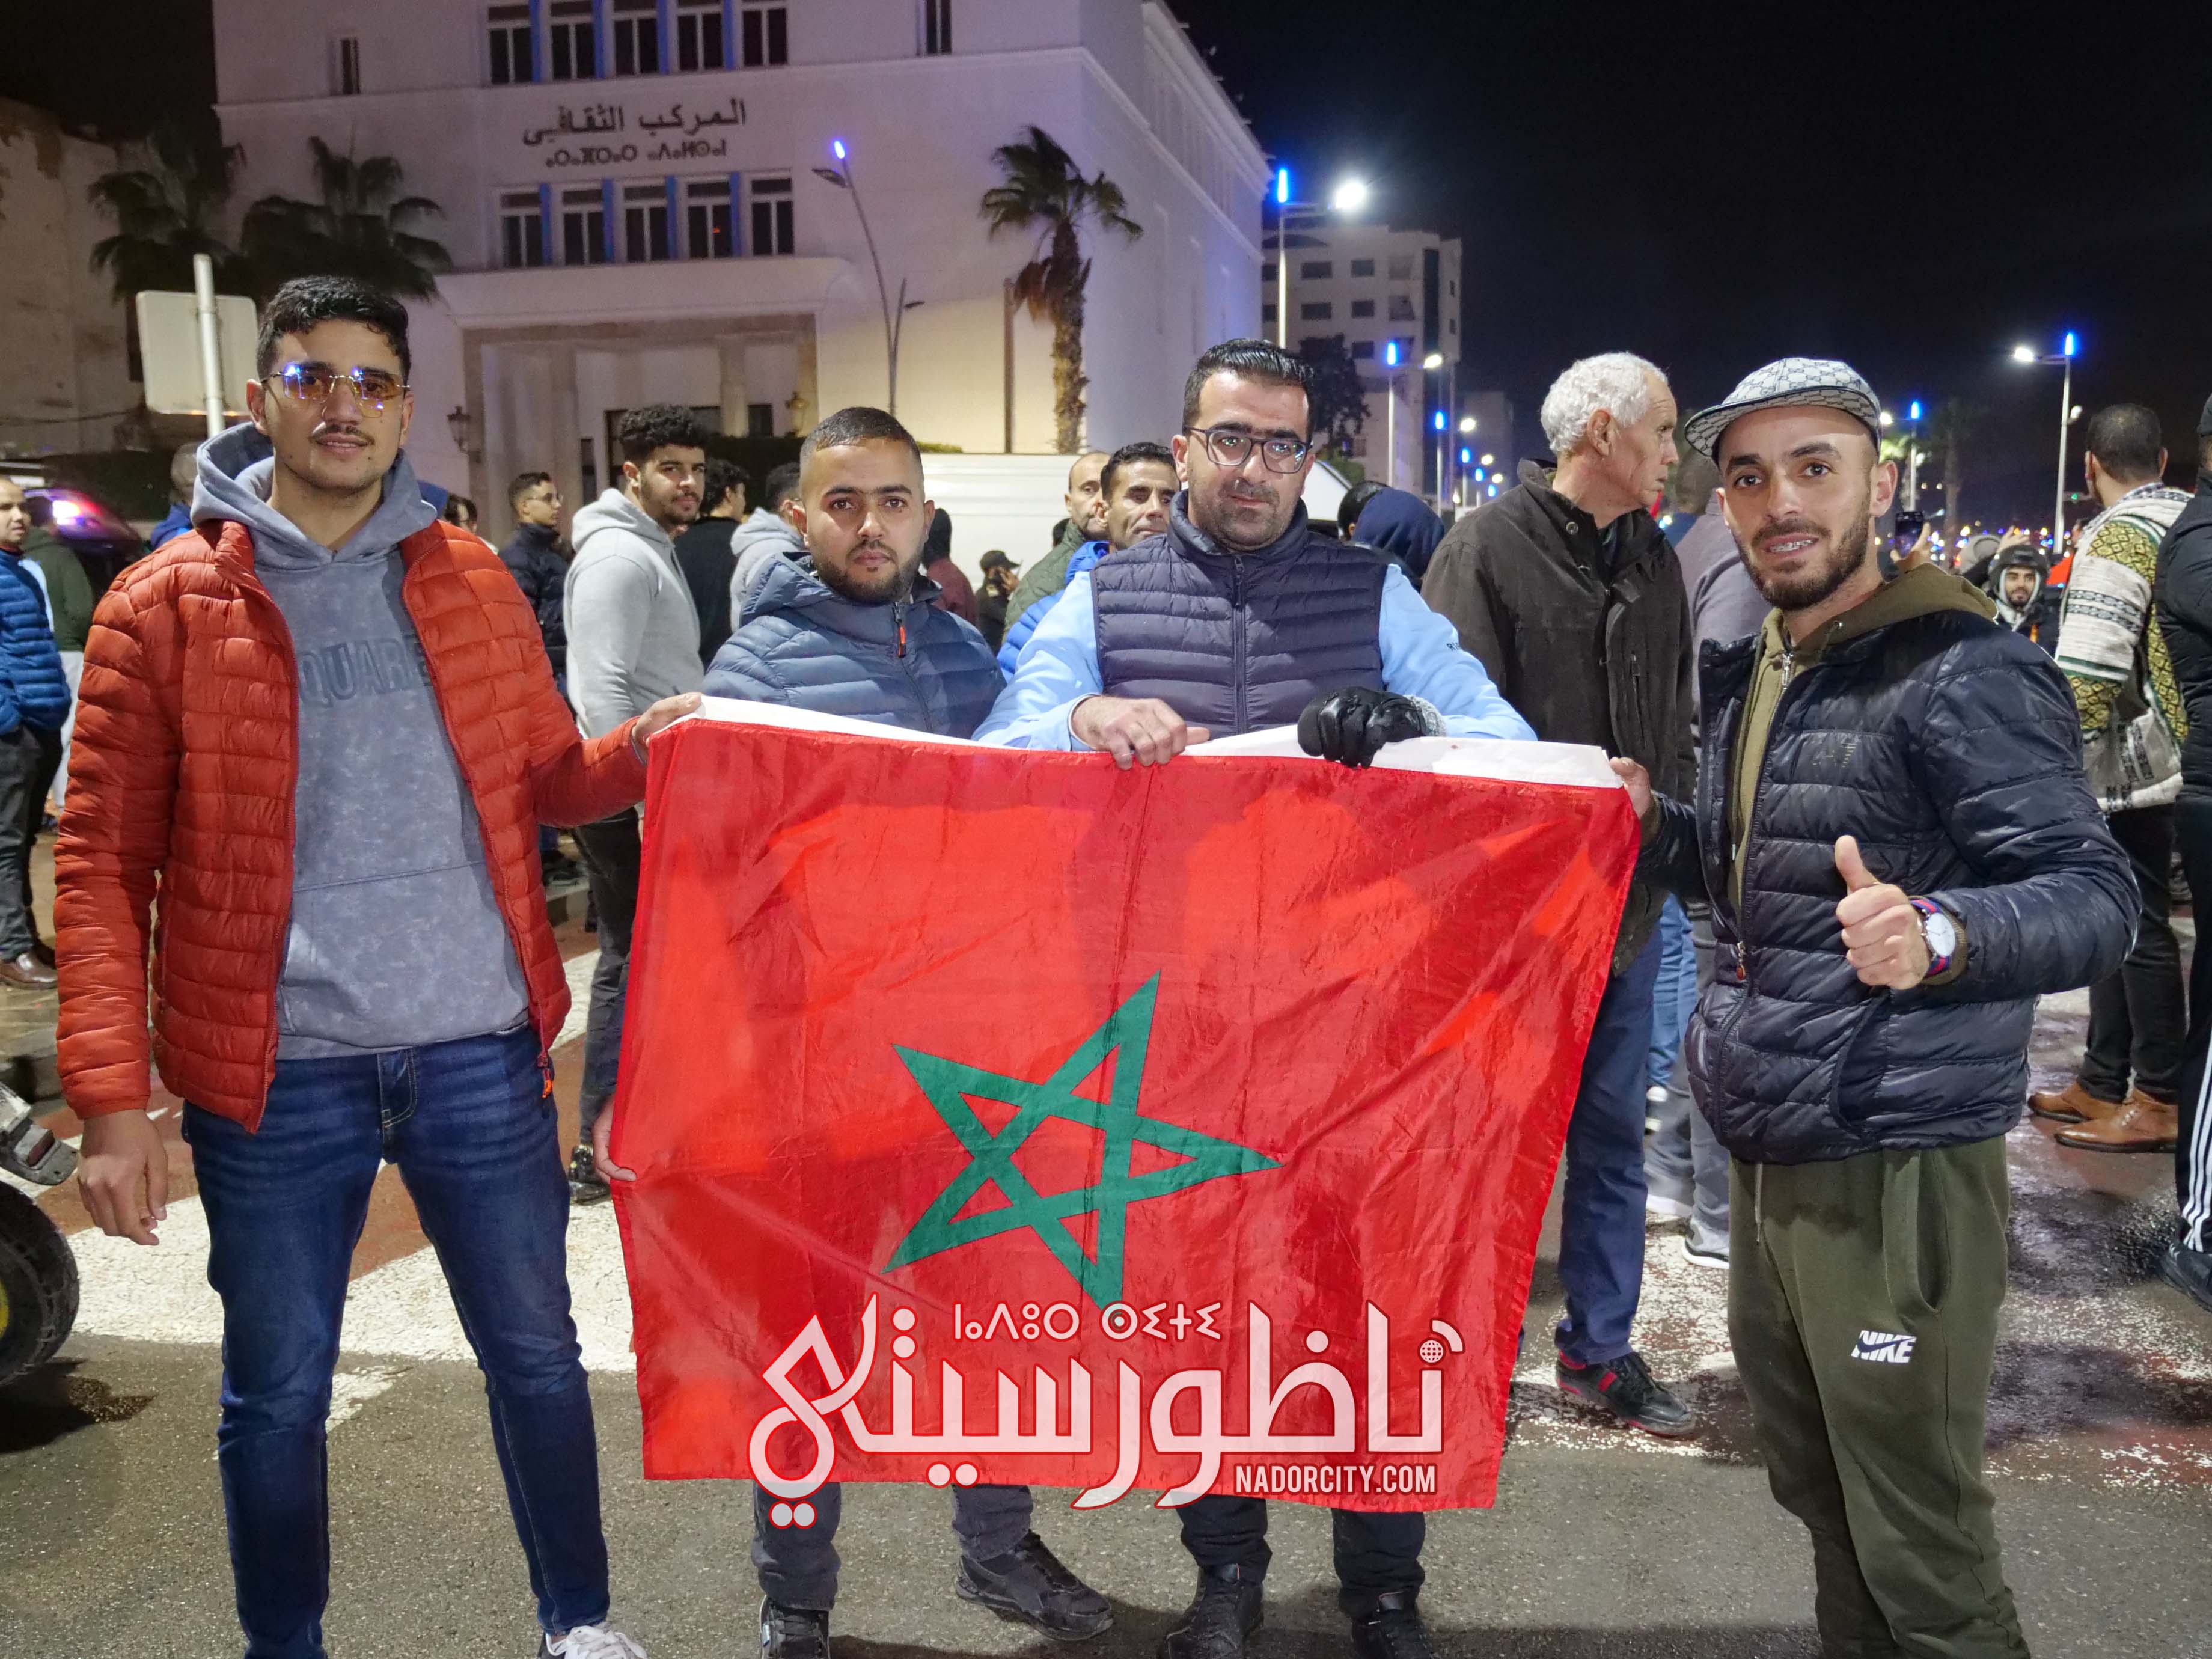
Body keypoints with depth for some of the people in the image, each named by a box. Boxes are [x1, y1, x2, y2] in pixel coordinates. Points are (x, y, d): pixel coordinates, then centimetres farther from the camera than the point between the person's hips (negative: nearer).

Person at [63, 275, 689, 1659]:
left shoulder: (473, 579, 6)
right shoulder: (166, 605, -2)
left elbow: (540, 780, 13)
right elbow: (105, 868, -3)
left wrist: (639, 749, -9)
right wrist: (111, 1094, -10)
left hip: (480, 1050, 2)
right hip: (277, 1070, -2)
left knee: (537, 1354, 14)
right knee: (278, 1394, 12)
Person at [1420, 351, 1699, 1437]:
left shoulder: (1653, 561, 12)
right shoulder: (1489, 547, -10)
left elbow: (1675, 718, 17)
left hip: (1628, 896, 7)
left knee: (1612, 1129, 14)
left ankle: (1600, 1346, 28)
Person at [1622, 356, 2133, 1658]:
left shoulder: (1963, 670, -14)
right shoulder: (1750, 675, 13)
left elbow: (2096, 894, -20)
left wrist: (1935, 934, -40)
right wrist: (1657, 825, 5)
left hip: (1895, 1169, -8)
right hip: (1767, 1159, 8)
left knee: (1918, 1539, 1)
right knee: (1813, 1487, 20)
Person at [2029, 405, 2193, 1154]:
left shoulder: (2120, 536, -15)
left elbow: (2087, 671, -23)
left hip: (2129, 763, -9)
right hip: (2168, 755, 9)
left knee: (2137, 926, -2)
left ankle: (2160, 1101, 5)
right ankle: (2101, 1083, 21)